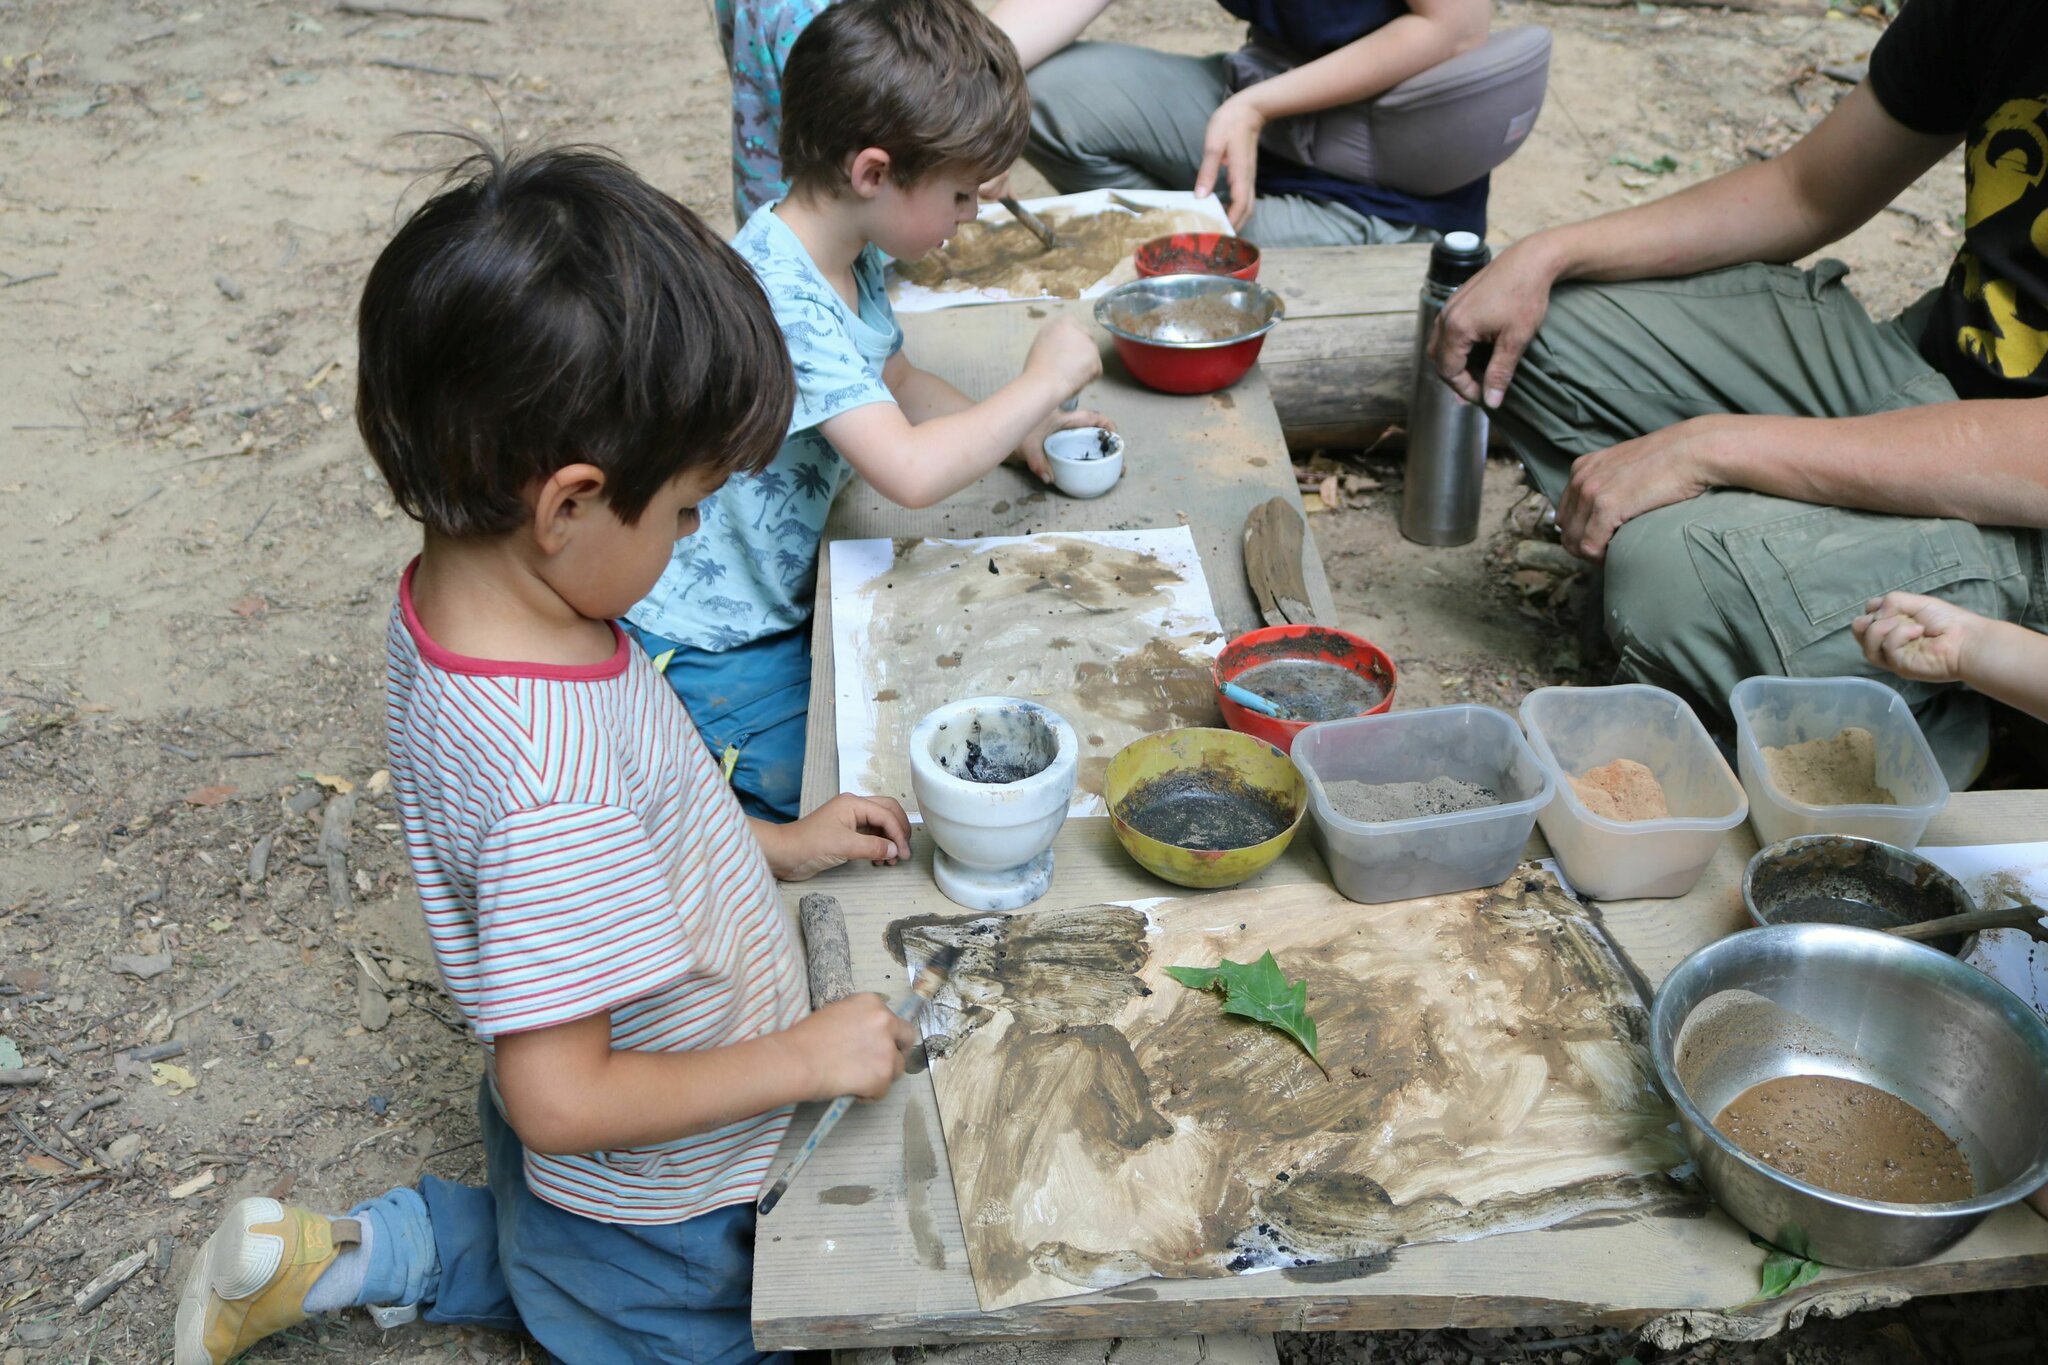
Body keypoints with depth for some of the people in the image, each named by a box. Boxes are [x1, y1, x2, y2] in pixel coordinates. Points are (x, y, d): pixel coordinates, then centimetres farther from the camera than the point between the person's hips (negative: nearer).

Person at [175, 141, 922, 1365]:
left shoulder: (456, 600, -12)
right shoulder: (552, 779, -40)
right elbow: (562, 1097, -32)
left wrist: (777, 844, 5)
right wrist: (806, 1058, -22)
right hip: (651, 1240, -8)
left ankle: (345, 1255, 25)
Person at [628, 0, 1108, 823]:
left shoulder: (849, 260, 1)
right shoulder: (779, 299, -30)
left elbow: (895, 383, 20)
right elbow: (910, 473, -39)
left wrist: (1018, 432, 5)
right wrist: (1042, 382, -26)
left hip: (784, 600, 9)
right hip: (709, 651, -9)